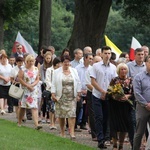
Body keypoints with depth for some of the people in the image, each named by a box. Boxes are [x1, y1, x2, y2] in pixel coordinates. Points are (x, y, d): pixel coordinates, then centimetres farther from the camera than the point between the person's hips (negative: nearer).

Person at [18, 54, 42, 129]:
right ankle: (19, 123, 23)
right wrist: (27, 86, -12)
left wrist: (32, 85, -10)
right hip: (25, 90, -2)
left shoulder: (36, 69, 6)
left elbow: (37, 79, 7)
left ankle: (36, 124, -19)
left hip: (33, 90, 2)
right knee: (23, 107, 7)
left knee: (34, 107, -9)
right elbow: (20, 79, -8)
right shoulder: (23, 69, -4)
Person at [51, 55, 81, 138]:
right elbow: (54, 84, 3)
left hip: (71, 97, 0)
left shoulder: (74, 71, 10)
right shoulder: (56, 72, 5)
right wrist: (53, 94, -6)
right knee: (61, 115, 4)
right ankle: (62, 132, 17)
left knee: (72, 114, -10)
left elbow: (78, 83, 10)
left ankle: (72, 132, -14)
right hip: (61, 97, 0)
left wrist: (78, 94, 4)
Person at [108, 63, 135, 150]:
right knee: (115, 126, -2)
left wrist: (127, 96, -15)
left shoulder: (130, 80, 4)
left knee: (125, 126, 2)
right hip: (115, 106, -1)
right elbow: (109, 92, 1)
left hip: (126, 106, 1)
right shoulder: (114, 80, 2)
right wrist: (114, 96, -17)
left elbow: (134, 93, 2)